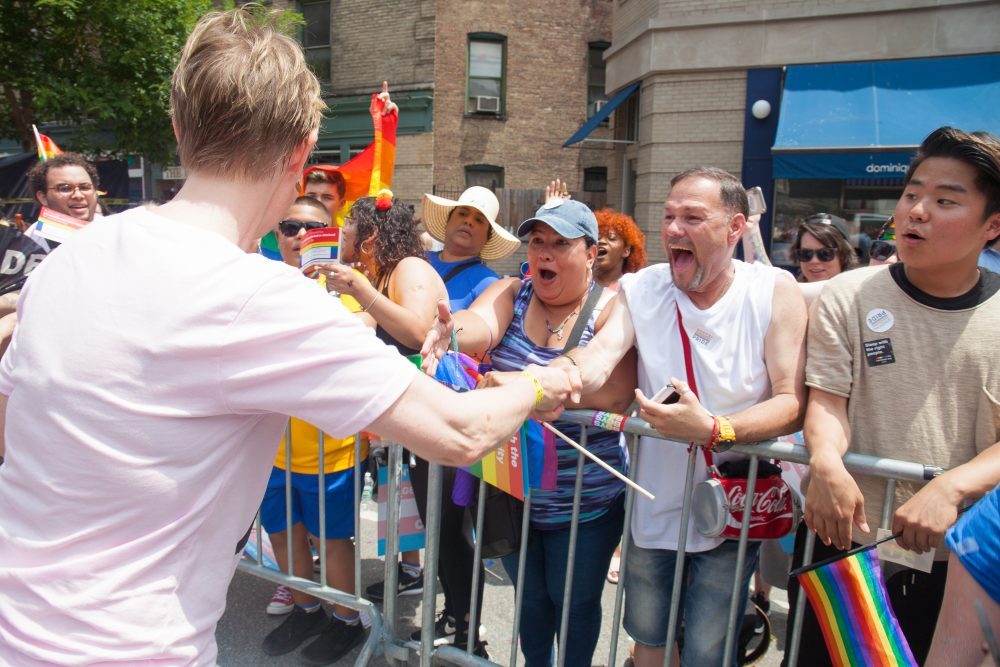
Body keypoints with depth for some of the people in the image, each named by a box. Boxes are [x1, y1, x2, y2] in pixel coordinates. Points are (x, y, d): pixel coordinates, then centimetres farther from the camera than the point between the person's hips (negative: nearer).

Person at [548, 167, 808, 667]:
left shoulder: (774, 291, -11)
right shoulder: (641, 289, -6)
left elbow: (792, 402, -17)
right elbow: (599, 355, -22)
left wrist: (712, 430, -33)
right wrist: (562, 373, -44)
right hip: (654, 507, 2)